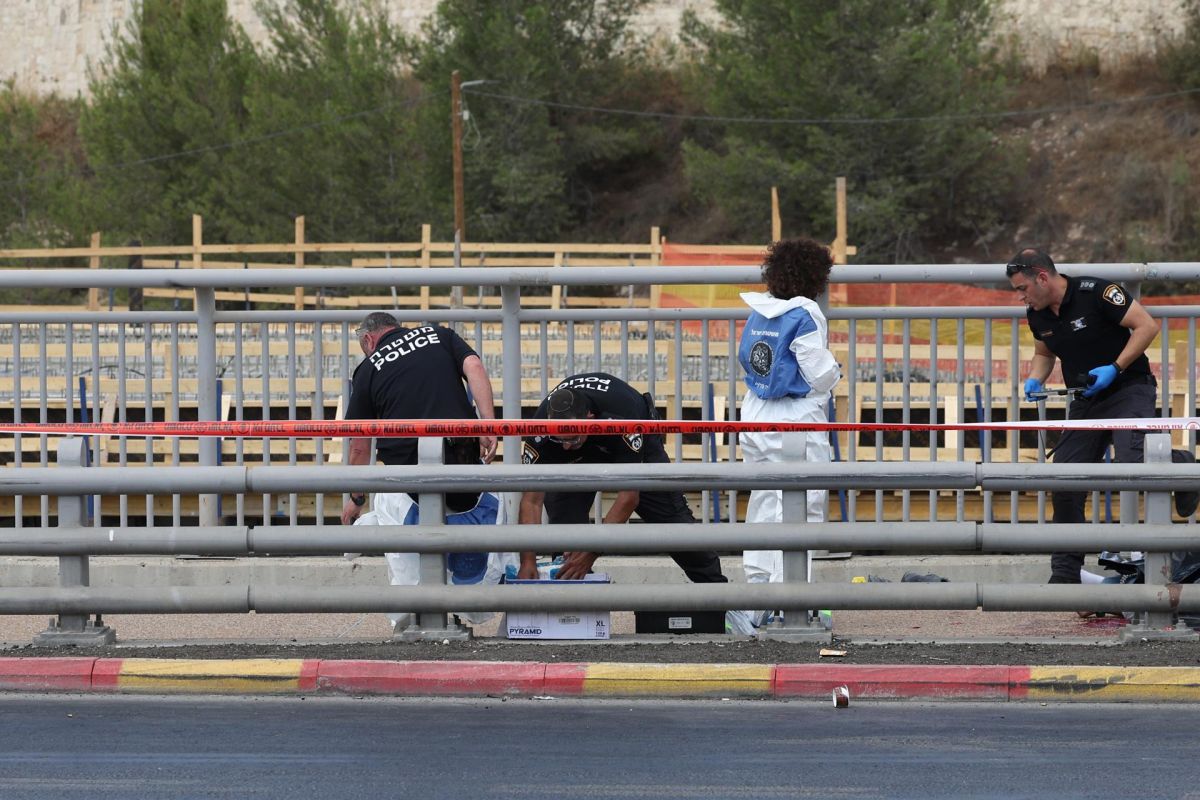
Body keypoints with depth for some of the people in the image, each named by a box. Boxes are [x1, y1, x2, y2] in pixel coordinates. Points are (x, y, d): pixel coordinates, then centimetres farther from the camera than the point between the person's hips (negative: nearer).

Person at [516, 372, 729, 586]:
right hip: (579, 457, 2)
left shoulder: (621, 417, -46)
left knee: (670, 511, 0)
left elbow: (629, 495, -43)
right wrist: (528, 561, -43)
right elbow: (532, 499, -34)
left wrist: (591, 552, -47)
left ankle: (714, 582, 19)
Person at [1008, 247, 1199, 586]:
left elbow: (1147, 326, -17)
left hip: (1128, 389, -7)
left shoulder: (1096, 292, -18)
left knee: (1131, 459, -31)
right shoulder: (1037, 315, 4)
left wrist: (1115, 368, -23)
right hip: (1086, 401, 7)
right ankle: (1066, 573, 8)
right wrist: (1034, 380, 1)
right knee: (1065, 484, -1)